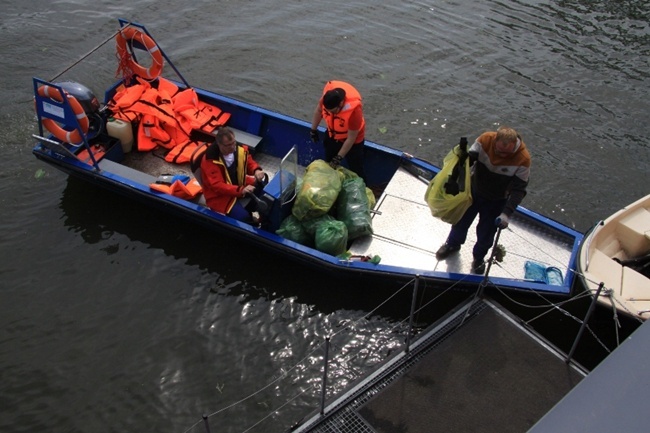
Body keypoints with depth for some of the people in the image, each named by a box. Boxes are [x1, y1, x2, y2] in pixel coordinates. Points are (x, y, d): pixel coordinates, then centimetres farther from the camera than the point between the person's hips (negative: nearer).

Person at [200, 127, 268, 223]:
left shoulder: (240, 149, -11)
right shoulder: (210, 160, -26)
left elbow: (250, 162, 5)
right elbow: (217, 186, -30)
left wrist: (256, 170, -20)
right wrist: (240, 190, -41)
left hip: (240, 184, 7)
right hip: (220, 195, -7)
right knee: (243, 217, -28)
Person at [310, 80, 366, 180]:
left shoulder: (354, 110, -42)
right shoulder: (328, 93, -29)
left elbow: (351, 138, -29)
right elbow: (318, 110, -5)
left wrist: (338, 158, -24)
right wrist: (313, 130, 6)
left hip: (352, 140, -5)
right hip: (332, 135, 5)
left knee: (356, 170, 8)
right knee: (328, 164, 23)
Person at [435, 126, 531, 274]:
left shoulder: (523, 159, -30)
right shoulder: (485, 139, -26)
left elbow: (518, 190, -26)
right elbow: (470, 158, -16)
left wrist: (506, 213, -35)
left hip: (496, 201, -2)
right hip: (473, 191, 2)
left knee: (486, 233, 14)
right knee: (461, 220, 22)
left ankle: (479, 257, 45)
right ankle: (452, 244, 53)